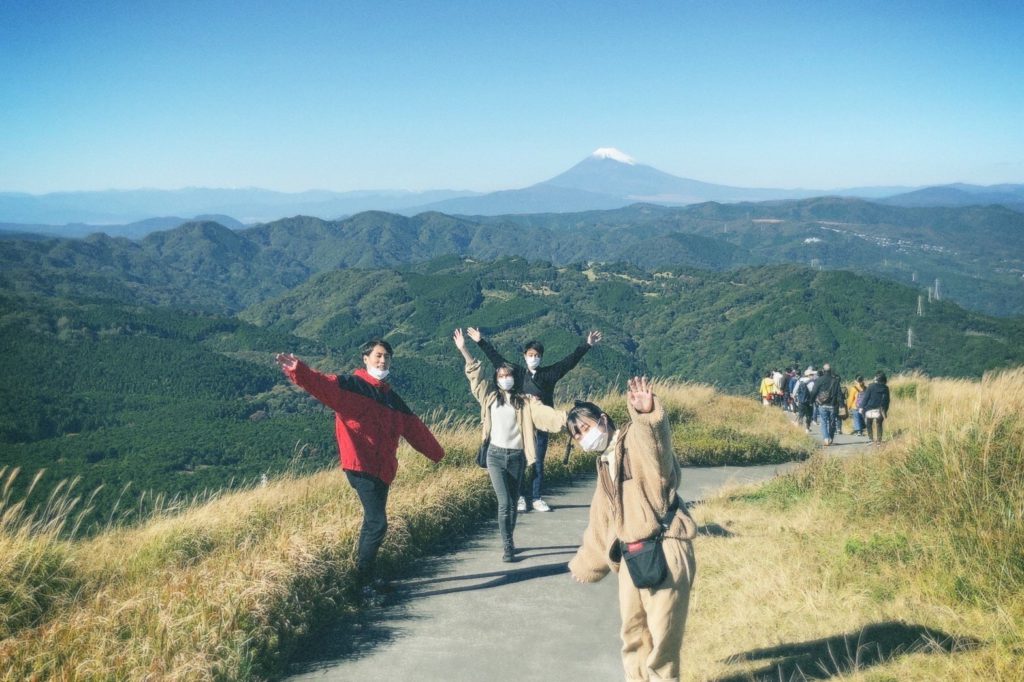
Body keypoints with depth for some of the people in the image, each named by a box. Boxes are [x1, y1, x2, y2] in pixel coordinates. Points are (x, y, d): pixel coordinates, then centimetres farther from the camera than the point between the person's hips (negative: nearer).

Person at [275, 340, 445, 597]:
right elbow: (323, 384, -23)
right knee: (377, 523, -10)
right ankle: (364, 581, 2)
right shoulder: (350, 385, -3)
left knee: (373, 522, 15)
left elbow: (414, 428, 27)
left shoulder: (391, 398, 18)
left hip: (382, 469, 8)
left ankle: (367, 575, 28)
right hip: (361, 466, -8)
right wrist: (299, 371, -43)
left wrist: (436, 452, 34)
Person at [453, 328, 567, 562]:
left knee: (513, 503, 11)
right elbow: (475, 374, 5)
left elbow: (544, 413, -11)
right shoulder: (490, 396, 6)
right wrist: (463, 349, -2)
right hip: (496, 455, -1)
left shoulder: (525, 401, 3)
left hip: (517, 456, 1)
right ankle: (507, 546, 1)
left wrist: (564, 418, -28)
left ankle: (508, 542, 28)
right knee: (504, 503, -10)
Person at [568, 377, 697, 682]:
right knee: (632, 633, 16)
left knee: (661, 634, -2)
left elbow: (657, 439, -34)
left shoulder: (637, 442, -7)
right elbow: (601, 522, 30)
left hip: (665, 551, -8)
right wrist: (585, 564, 38)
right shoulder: (605, 465, 19)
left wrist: (646, 414, -56)